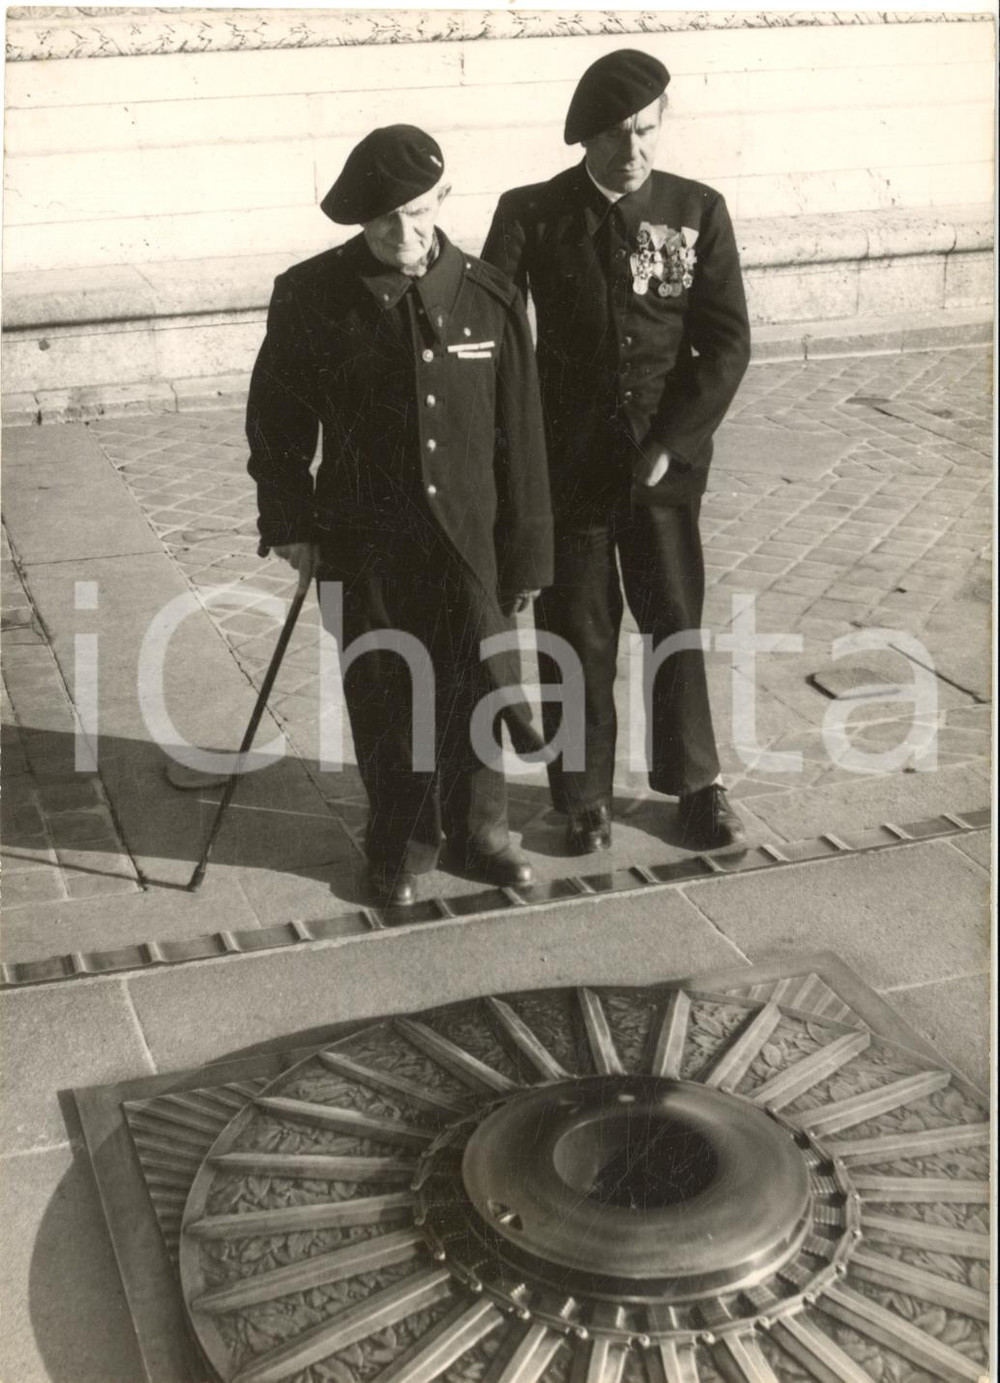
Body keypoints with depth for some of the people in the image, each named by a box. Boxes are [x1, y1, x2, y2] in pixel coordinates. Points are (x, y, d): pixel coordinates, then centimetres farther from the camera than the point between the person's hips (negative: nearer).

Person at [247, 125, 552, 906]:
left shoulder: (490, 299, -5)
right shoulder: (312, 297, -6)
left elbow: (522, 437, -1)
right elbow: (277, 415, 4)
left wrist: (526, 554, 0)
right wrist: (291, 519, 0)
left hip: (468, 540, 1)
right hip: (366, 545, 0)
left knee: (475, 692, 9)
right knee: (384, 697, 10)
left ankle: (478, 832, 31)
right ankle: (401, 843, 29)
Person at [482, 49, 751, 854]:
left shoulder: (698, 211, -1)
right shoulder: (532, 214, -5)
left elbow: (727, 342, -3)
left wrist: (673, 440, -11)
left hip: (666, 463, 1)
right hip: (567, 463, -1)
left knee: (678, 624, 11)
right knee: (578, 637, 7)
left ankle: (696, 782, 27)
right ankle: (584, 795, 22)